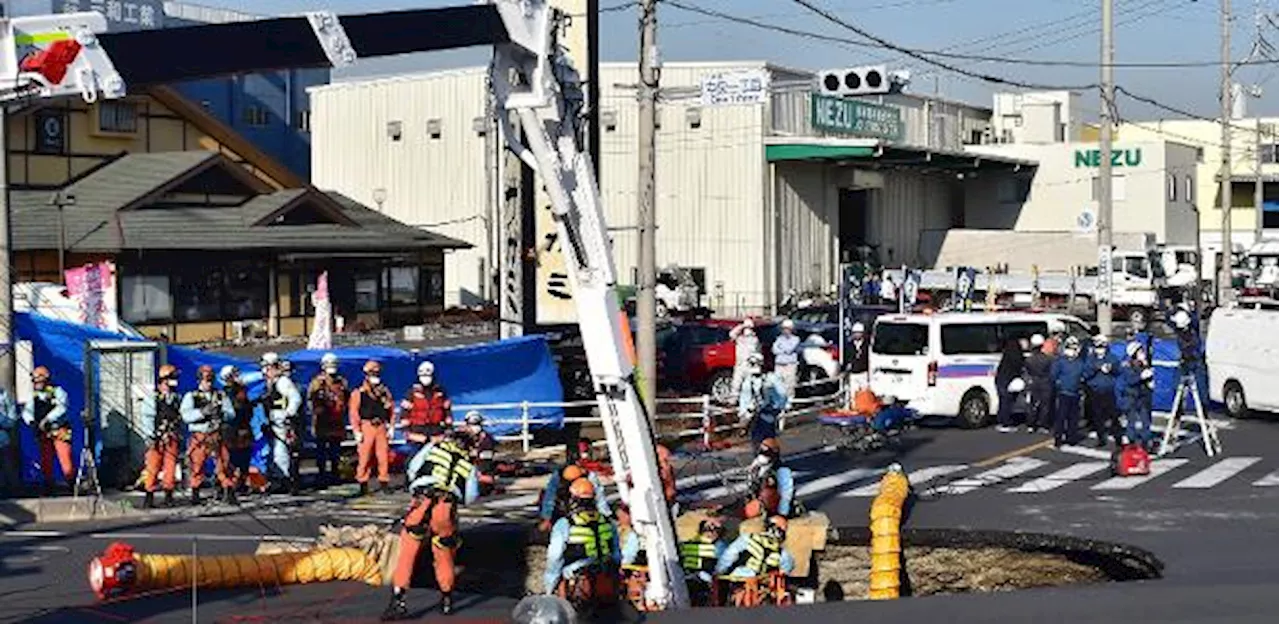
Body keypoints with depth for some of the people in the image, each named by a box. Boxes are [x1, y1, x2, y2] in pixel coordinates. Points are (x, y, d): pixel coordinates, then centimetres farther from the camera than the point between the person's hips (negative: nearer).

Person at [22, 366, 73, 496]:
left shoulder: (57, 392, -2)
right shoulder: (35, 396, 15)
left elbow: (61, 408, -18)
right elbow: (26, 411, 8)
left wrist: (47, 420, -26)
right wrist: (31, 421, -14)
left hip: (59, 432, -5)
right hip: (43, 433, 5)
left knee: (65, 459, -12)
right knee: (45, 462, 5)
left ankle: (72, 485, -6)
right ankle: (48, 488, 14)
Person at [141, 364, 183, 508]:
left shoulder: (177, 398, 14)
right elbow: (147, 418, -7)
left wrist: (180, 436, 15)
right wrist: (150, 437, -12)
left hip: (172, 439, 5)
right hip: (157, 439, -5)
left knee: (171, 467, 1)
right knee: (153, 468, -6)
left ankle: (168, 496, 8)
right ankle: (149, 496, -1)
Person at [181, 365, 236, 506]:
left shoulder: (221, 396, 12)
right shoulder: (191, 397, 7)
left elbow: (231, 414, 5)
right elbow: (186, 415, -7)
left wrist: (221, 414, -16)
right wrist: (202, 412, -20)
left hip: (217, 436, 1)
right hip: (199, 437, -1)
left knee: (223, 465, -6)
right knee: (197, 466, 0)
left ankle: (229, 494, -4)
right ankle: (195, 495, 12)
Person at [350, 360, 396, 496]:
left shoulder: (385, 392, 13)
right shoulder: (359, 393, 1)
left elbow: (392, 410, 17)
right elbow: (354, 413, -2)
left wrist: (391, 427, 10)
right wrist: (357, 431, -7)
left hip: (381, 427, 3)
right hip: (366, 427, -3)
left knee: (384, 456, 0)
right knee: (365, 457, -4)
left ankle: (384, 482, 9)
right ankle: (363, 483, 3)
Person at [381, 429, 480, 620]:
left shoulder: (434, 447, 18)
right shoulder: (469, 464, 22)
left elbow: (412, 470, 12)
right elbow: (470, 497, 15)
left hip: (422, 502, -2)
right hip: (447, 507, 2)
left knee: (407, 553, 3)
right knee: (443, 554, 20)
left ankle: (397, 601, -4)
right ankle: (446, 601, 31)